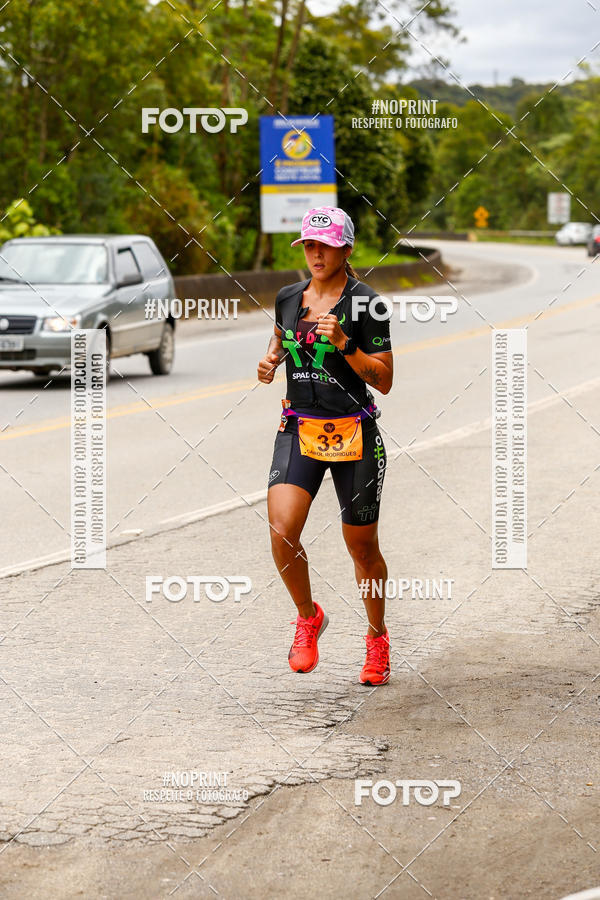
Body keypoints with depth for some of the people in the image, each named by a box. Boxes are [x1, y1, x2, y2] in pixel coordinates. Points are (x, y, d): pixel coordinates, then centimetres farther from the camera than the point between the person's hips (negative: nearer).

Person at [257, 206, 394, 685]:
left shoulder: (366, 304, -8)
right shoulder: (288, 297, 5)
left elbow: (384, 381, -10)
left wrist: (342, 342, -22)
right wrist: (271, 359, 3)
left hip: (354, 434, -3)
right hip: (299, 429, 3)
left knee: (362, 547, 6)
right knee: (282, 532, -17)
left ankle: (377, 637, 30)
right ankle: (308, 618, 9)